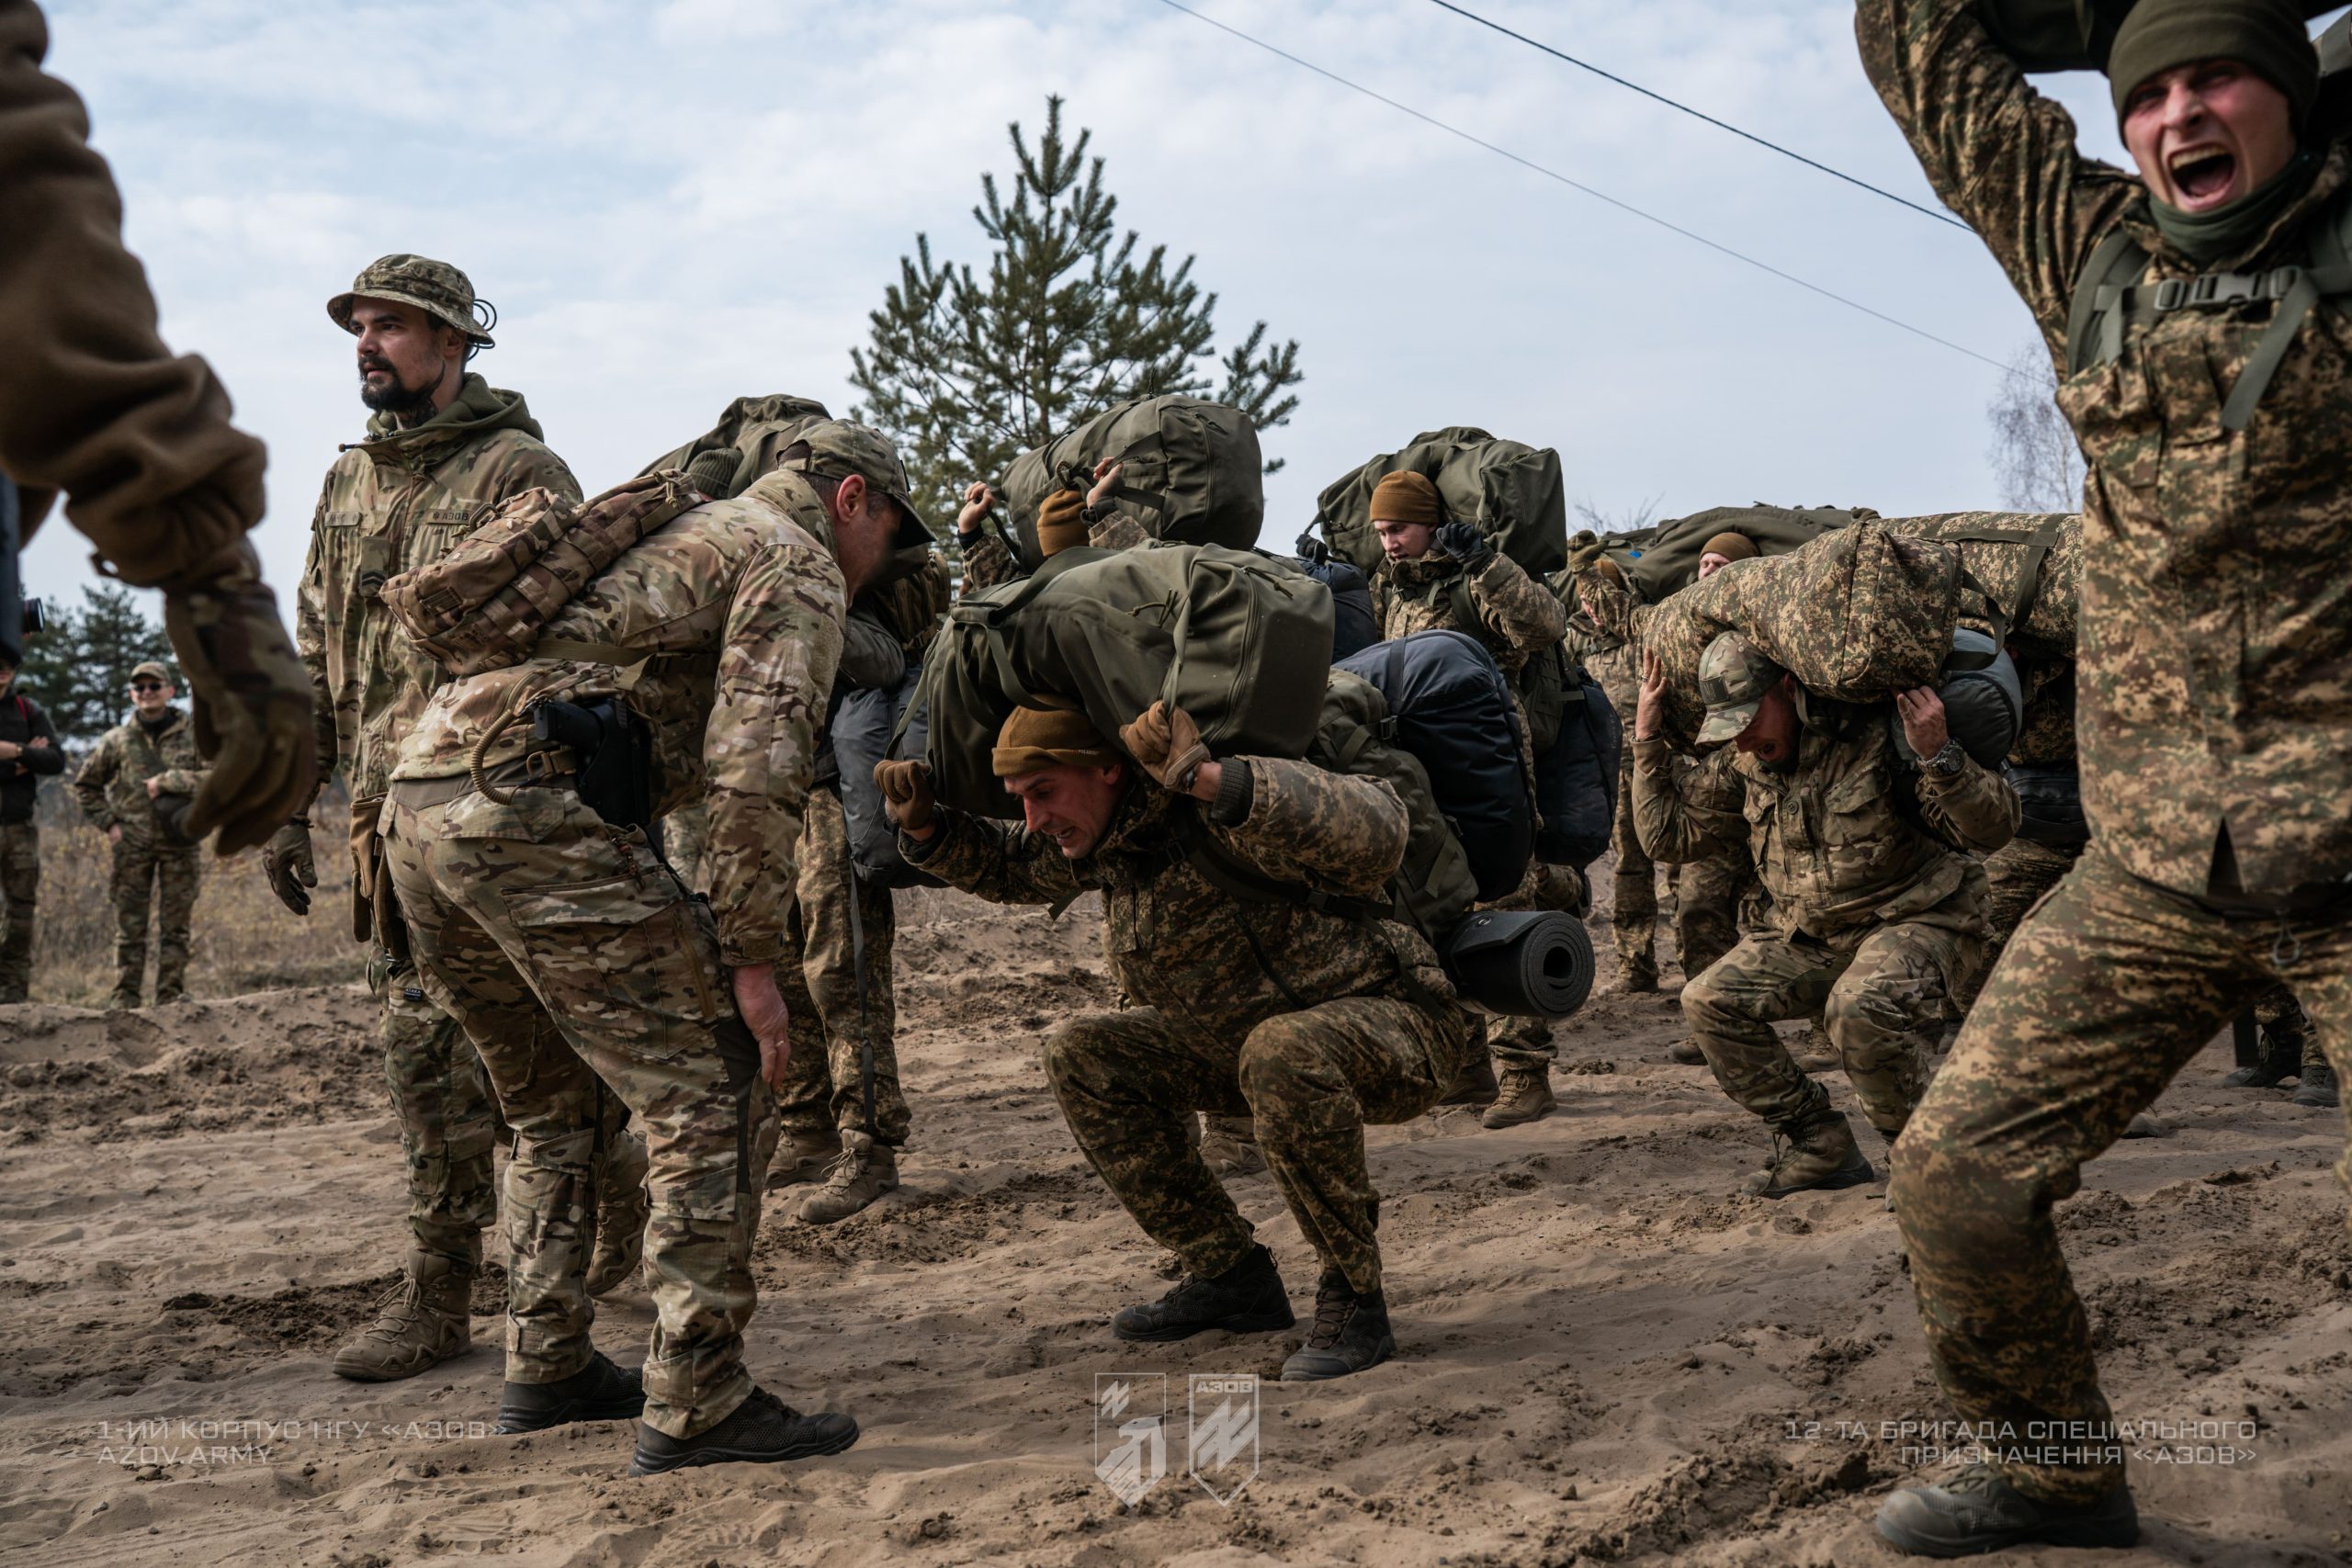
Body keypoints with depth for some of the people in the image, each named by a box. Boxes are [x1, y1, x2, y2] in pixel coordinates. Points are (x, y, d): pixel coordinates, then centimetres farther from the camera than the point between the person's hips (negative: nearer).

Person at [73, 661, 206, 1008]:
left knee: (175, 925, 2)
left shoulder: (194, 735, 4)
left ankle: (171, 994, 7)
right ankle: (124, 995, 5)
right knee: (129, 924, 1)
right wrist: (107, 822, 5)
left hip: (181, 843, -1)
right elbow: (85, 784, 16)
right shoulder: (117, 740, 7)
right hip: (133, 845, 1)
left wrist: (167, 781, -14)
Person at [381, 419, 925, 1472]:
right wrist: (751, 962, -9)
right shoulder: (799, 567, 5)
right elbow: (753, 768, -11)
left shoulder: (677, 535, 33)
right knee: (713, 1094, -3)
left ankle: (545, 1369, 27)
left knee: (553, 1104, 23)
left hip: (415, 807, 10)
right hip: (531, 806, -9)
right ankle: (695, 1405, -3)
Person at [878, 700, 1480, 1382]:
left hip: (1396, 1026, -8)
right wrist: (923, 821, -2)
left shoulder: (1223, 805, -27)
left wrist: (1206, 777, -50)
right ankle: (1232, 1278, 7)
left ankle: (1354, 1302, -19)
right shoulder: (1113, 818, -1)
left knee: (1282, 1055, -39)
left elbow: (1372, 839, -43)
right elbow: (1006, 865, 17)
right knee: (1084, 1056, 3)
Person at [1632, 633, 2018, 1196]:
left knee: (1861, 1007, -36)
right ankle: (1819, 1146, 3)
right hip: (1813, 935, 7)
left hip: (1917, 918, -7)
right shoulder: (1741, 763, -1)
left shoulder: (1878, 730, -20)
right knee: (1709, 1001, -9)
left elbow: (1991, 829, -21)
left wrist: (1940, 754, -39)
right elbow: (1668, 836, 7)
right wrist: (1649, 740, -1)